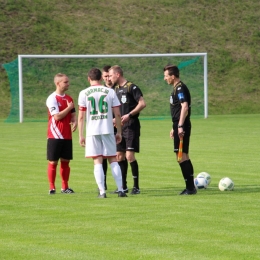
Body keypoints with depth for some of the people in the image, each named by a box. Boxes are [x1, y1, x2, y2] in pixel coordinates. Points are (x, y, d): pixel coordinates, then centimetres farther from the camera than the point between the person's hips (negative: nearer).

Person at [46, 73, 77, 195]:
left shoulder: (69, 99, 12)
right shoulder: (52, 98, -10)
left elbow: (73, 115, 18)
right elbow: (57, 116, -17)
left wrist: (75, 122, -4)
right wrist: (69, 107, -8)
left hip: (67, 136, 6)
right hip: (55, 136, -6)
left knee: (65, 161, 8)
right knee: (53, 162, -1)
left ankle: (65, 187, 15)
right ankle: (52, 187, 5)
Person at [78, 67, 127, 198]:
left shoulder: (84, 93, 1)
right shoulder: (110, 92, 4)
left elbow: (81, 116, -1)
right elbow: (117, 114, 4)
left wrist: (81, 135, 3)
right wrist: (119, 132, 12)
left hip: (92, 132, -1)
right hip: (108, 130, 1)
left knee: (97, 161, 1)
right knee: (113, 160, 9)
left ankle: (102, 191, -5)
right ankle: (120, 190, 4)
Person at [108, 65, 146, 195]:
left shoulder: (131, 87, -10)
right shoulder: (116, 89, 15)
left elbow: (142, 103, -17)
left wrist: (129, 115, -22)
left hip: (131, 126, -8)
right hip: (120, 126, 8)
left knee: (129, 155, -11)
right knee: (120, 156, 7)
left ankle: (136, 186, -4)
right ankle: (123, 186, 15)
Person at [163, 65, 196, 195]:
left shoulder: (180, 88, -13)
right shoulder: (177, 88, 18)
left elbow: (185, 107, -23)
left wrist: (180, 126, -27)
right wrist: (174, 127, 28)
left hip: (181, 127, -10)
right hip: (179, 126, 10)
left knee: (182, 156, -10)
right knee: (182, 156, 11)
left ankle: (190, 187, -8)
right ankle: (190, 187, 14)